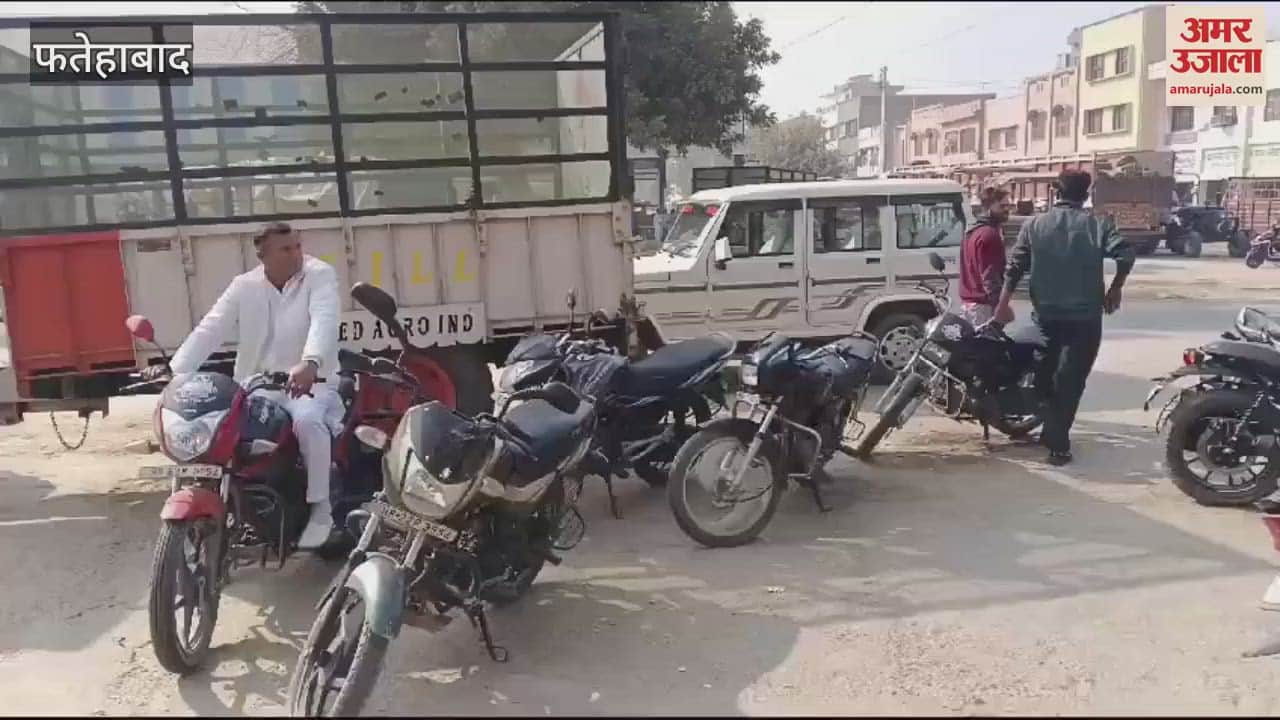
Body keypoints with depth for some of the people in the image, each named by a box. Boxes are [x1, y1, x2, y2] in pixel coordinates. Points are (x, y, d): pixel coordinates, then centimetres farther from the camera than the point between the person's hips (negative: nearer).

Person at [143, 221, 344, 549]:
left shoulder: (320, 275, -8)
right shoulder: (244, 286, 3)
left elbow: (324, 321, -26)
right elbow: (209, 330, -4)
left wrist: (310, 363, -46)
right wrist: (173, 369, -21)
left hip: (311, 381, -4)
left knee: (307, 420, -35)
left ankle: (320, 510, -19)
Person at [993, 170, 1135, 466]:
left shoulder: (1034, 225, 4)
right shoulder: (1097, 224, -1)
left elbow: (1015, 267, -1)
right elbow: (1125, 254, -15)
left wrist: (1003, 304, 4)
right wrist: (1114, 290, 0)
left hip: (1046, 315, 2)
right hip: (1084, 316, -2)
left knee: (1046, 377, 19)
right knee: (1070, 382, 2)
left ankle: (1052, 435, 27)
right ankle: (1058, 444, -1)